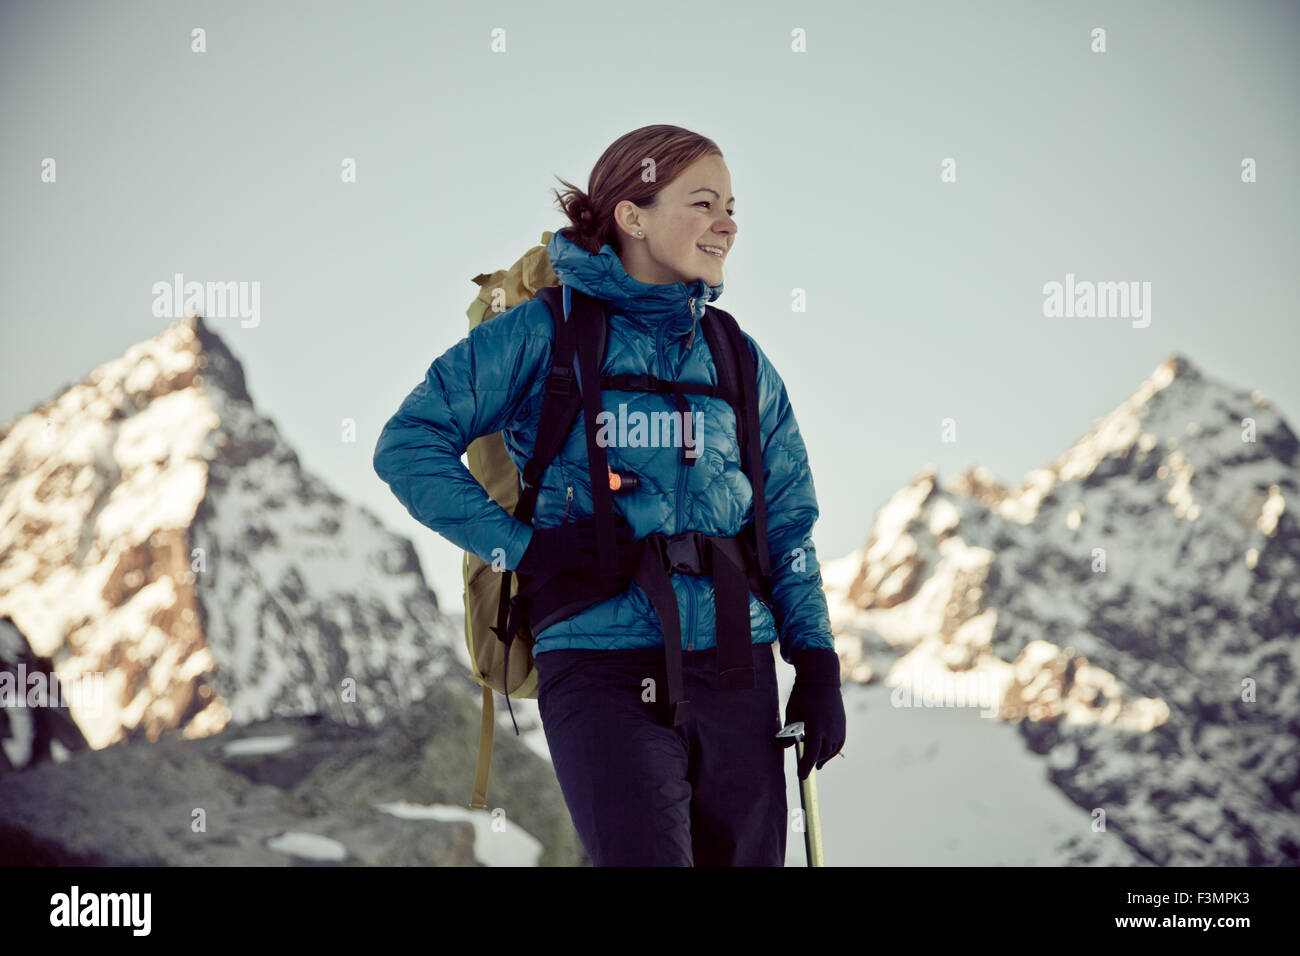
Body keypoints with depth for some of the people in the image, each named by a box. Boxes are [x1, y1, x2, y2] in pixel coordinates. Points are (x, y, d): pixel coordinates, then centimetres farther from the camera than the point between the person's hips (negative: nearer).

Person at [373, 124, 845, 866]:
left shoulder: (739, 359, 14)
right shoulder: (548, 333, 0)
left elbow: (788, 520, 17)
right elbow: (409, 445, 0)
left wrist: (818, 667, 8)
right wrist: (521, 543, -9)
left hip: (735, 671, 5)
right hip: (604, 671, -5)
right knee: (647, 857, -17)